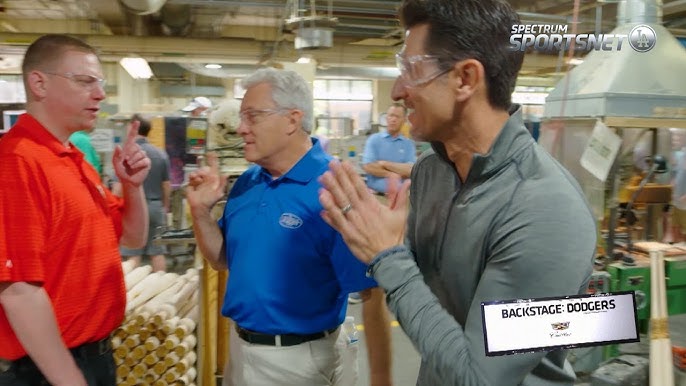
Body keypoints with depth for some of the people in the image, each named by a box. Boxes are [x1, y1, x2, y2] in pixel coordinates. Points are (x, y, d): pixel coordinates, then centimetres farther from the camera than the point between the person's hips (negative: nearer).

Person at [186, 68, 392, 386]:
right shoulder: (246, 183, 1)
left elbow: (371, 294, -21)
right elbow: (222, 260, 10)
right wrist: (201, 210, -7)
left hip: (298, 358, -7)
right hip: (240, 347, 7)